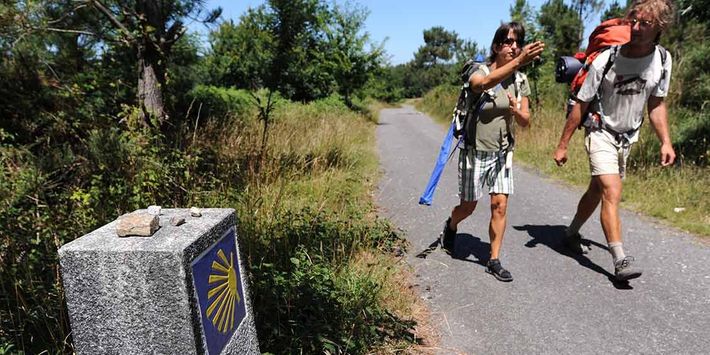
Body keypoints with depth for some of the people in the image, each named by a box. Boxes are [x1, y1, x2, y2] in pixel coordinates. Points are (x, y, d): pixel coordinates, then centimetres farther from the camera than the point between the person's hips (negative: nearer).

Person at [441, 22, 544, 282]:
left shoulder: (521, 81, 2)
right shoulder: (479, 72, -12)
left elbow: (525, 122, 2)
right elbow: (485, 83, -38)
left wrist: (517, 112, -22)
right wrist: (518, 62, -52)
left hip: (502, 153, 4)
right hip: (475, 151, -3)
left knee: (500, 206, -2)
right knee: (468, 207, 8)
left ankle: (494, 261, 13)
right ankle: (450, 226, 43)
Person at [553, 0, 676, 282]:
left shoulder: (662, 60, -5)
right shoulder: (605, 61, -19)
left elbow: (656, 104, 7)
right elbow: (580, 105, -13)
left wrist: (665, 142, -1)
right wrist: (562, 145, -11)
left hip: (628, 138, 5)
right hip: (601, 134, -5)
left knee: (597, 190, 14)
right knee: (612, 193, -18)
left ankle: (571, 233, 34)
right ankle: (620, 261, -16)